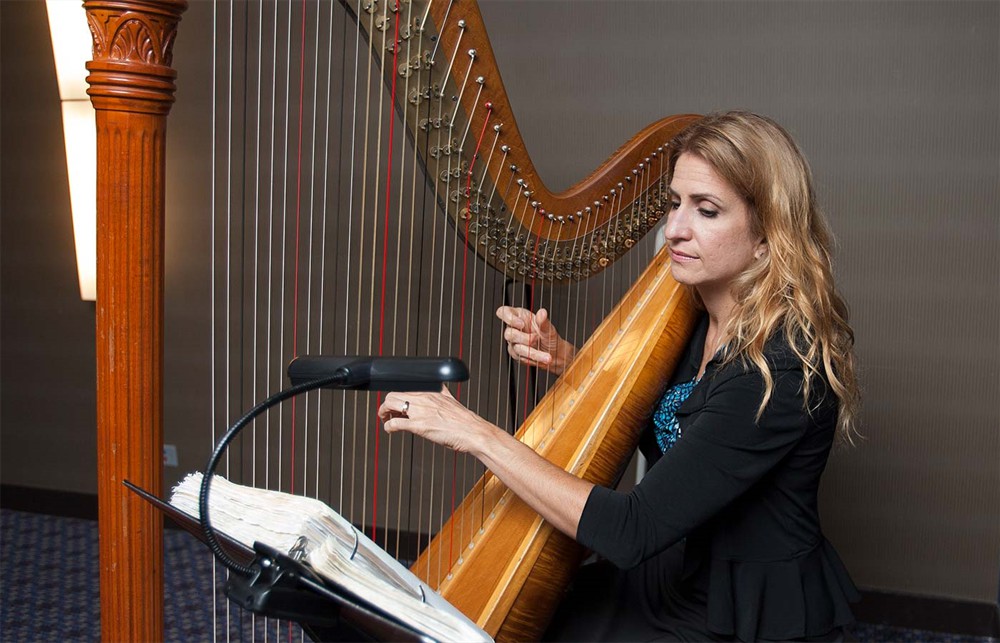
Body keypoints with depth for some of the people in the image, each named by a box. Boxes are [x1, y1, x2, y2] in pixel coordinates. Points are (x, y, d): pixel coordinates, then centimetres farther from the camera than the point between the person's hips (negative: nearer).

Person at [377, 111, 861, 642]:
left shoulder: (783, 365, -28)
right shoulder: (698, 314, -3)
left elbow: (633, 532, -31)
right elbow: (656, 428, 13)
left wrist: (476, 433, -29)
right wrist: (566, 360, -5)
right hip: (676, 576, 7)